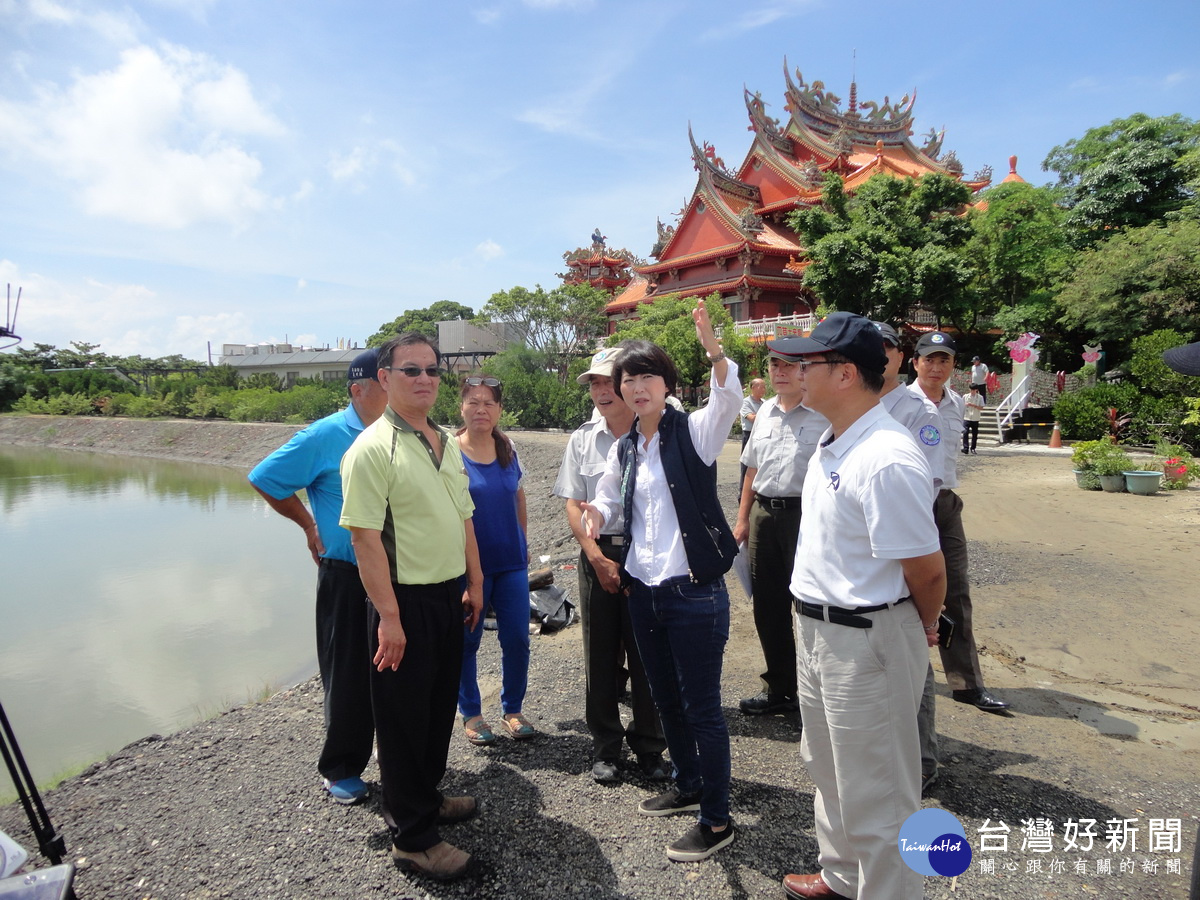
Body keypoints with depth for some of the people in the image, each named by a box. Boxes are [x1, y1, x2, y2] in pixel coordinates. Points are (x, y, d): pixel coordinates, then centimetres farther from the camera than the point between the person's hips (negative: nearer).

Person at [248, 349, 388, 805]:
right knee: (348, 675, 7)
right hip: (347, 576, -4)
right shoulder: (326, 436, -10)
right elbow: (265, 479, -4)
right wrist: (309, 525, -1)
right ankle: (340, 769, 25)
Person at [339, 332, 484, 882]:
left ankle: (424, 797, 42)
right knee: (404, 716, 6)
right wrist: (389, 616, -21)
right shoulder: (373, 448, -16)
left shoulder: (447, 443, 10)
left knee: (440, 706, 21)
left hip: (449, 596, 8)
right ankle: (411, 837, 22)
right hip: (405, 600, -8)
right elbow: (365, 536, -20)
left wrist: (474, 583, 15)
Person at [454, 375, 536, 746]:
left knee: (517, 639, 7)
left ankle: (512, 709, 27)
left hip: (511, 562, 4)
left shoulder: (508, 448, 3)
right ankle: (471, 713, 29)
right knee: (466, 641, 10)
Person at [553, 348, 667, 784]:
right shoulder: (582, 439, 6)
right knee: (600, 654, 10)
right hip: (598, 555, 2)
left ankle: (648, 745, 26)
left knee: (647, 654, 6)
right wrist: (598, 558, -7)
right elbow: (573, 505, 4)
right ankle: (605, 747, 27)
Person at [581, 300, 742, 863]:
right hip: (643, 590, 7)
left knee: (701, 707, 4)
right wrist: (597, 516, -3)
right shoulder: (624, 449, 8)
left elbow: (729, 400, -30)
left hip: (695, 592, -7)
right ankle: (688, 787, 42)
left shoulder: (693, 432, -10)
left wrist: (712, 347, -48)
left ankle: (717, 820, 22)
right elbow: (607, 498, 21)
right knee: (665, 699, 20)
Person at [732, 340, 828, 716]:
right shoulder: (765, 412, 13)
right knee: (767, 606, 15)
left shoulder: (824, 414, -9)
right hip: (764, 515, 7)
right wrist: (743, 518, 16)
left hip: (805, 515, -7)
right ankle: (779, 688, 32)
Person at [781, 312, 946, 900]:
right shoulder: (833, 442, 4)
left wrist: (924, 628, -3)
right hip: (816, 630, 10)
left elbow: (926, 570, -21)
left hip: (867, 641, -10)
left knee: (874, 795, 8)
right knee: (829, 769, 27)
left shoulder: (886, 460, -28)